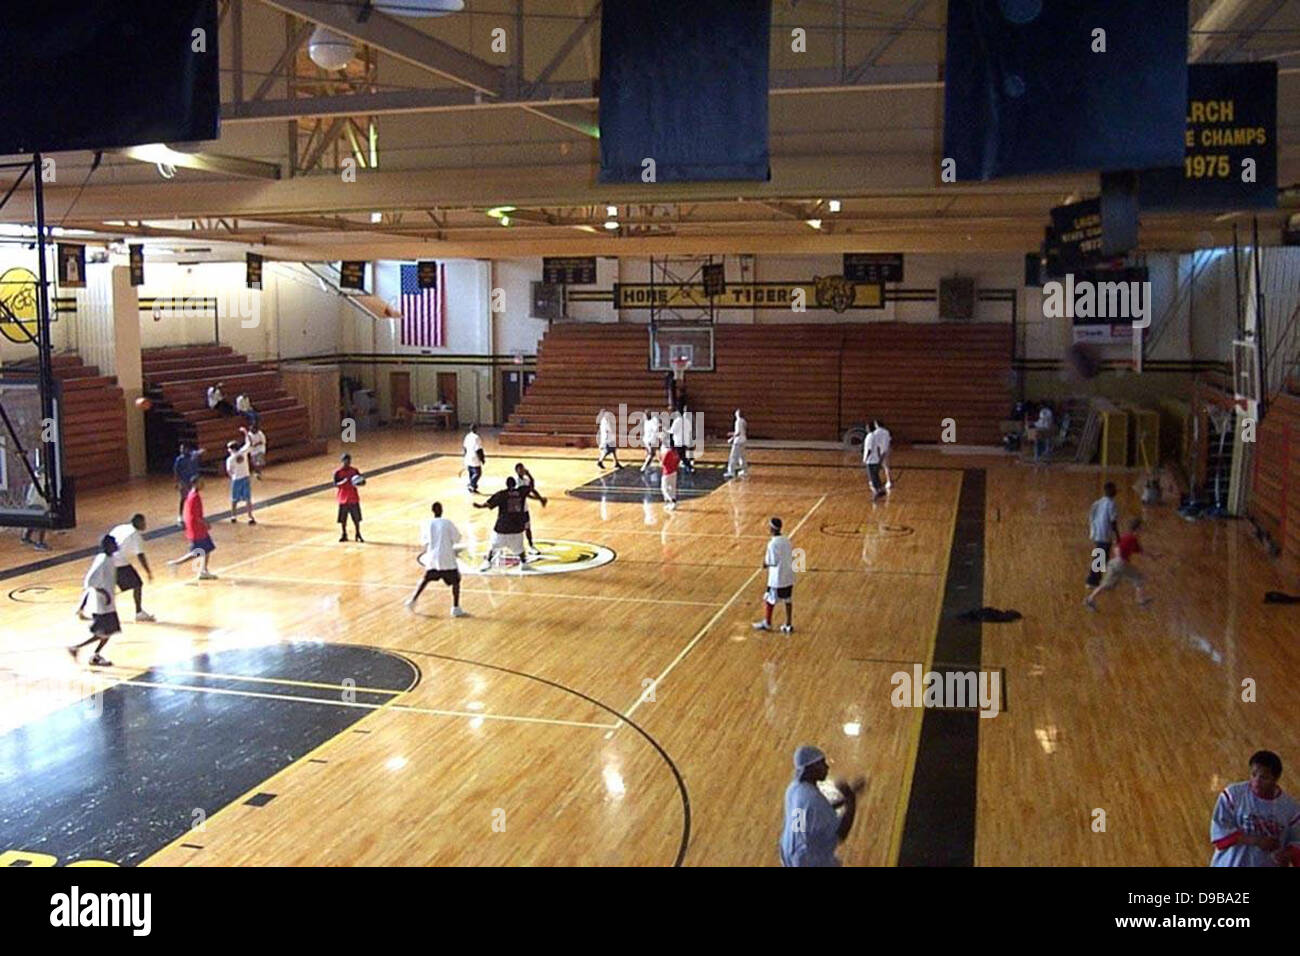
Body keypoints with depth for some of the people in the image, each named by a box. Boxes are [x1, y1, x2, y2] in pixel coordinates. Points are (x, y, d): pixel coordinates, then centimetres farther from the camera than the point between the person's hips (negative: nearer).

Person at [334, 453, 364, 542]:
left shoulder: (354, 471, 3)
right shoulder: (338, 473, -4)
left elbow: (362, 481, 7)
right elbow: (335, 484, -14)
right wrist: (344, 481, -32)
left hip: (354, 499, 2)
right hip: (343, 499, -2)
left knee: (356, 518, 4)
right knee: (343, 518, 4)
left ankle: (358, 535, 15)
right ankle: (344, 535, 19)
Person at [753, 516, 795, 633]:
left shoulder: (772, 544, -19)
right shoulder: (786, 540, 3)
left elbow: (773, 562, -20)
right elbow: (792, 557, 9)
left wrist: (765, 563, 0)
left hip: (777, 579, -7)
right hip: (789, 576, 7)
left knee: (768, 600, 11)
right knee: (788, 601, 14)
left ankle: (767, 623, 24)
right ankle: (789, 625, 20)